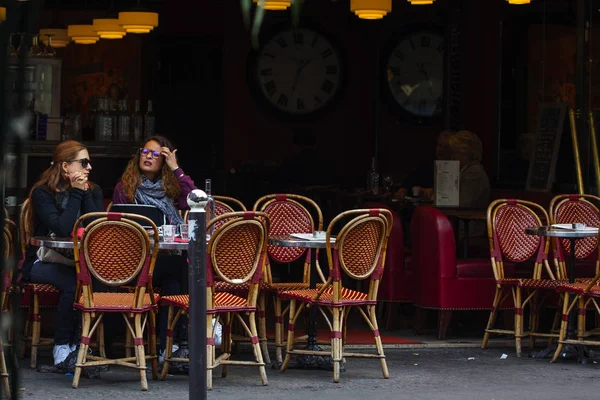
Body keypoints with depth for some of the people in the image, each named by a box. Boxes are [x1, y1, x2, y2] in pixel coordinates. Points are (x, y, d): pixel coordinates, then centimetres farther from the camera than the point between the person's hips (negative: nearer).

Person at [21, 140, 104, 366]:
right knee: (73, 282, -35)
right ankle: (61, 347, -21)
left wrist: (85, 193, -12)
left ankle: (77, 344, -19)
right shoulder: (42, 193, -8)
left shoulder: (93, 191, 7)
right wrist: (76, 193, -17)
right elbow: (62, 229, -22)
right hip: (43, 261, -4)